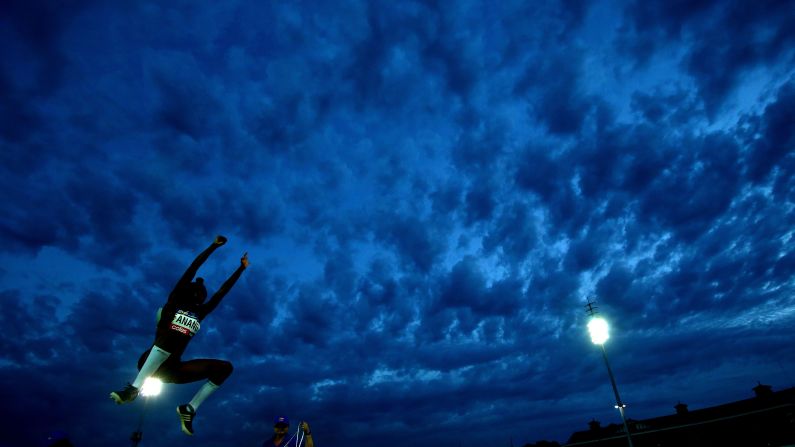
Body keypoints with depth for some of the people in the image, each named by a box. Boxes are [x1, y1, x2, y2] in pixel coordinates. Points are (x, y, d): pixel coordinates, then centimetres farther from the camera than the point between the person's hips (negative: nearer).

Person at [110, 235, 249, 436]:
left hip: (173, 369, 5)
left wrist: (242, 268, 25)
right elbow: (193, 268, 0)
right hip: (149, 363, -5)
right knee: (173, 333, -35)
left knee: (225, 367, -9)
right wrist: (215, 245, 0)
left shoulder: (199, 313, 15)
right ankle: (133, 389, -31)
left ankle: (188, 409, -7)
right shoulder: (175, 301, 4)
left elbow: (223, 290, 20)